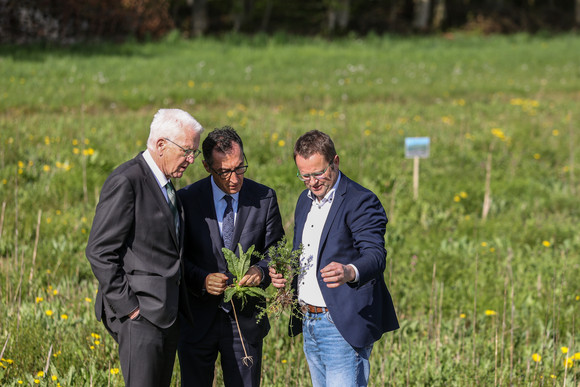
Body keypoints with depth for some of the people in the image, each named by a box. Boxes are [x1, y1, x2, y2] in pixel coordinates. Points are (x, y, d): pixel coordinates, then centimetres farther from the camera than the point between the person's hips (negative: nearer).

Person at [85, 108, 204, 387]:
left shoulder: (165, 184, 16)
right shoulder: (126, 181, -13)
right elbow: (100, 251, -16)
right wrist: (127, 307, -17)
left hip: (167, 312, 9)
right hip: (140, 313, -9)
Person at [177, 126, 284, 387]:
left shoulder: (264, 199, 0)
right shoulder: (186, 199, -5)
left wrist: (261, 270, -16)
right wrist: (202, 279, -21)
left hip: (245, 319, 1)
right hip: (197, 318, -1)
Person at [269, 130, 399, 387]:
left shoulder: (360, 201, -11)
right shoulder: (305, 201, 15)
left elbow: (375, 255, -23)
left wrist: (350, 272, -45)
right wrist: (283, 273, 4)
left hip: (344, 326, -8)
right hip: (309, 324, 8)